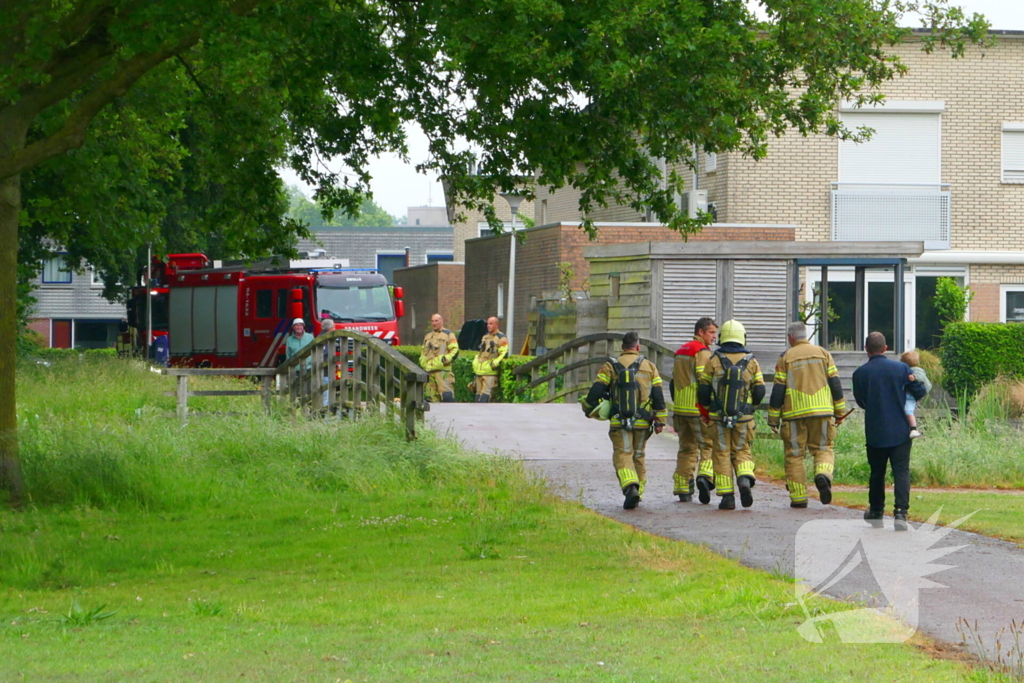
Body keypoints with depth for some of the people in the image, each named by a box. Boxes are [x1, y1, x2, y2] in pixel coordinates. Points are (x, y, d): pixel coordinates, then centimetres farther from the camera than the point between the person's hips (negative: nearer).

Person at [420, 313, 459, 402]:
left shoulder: (448, 335, 3)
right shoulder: (428, 336, 22)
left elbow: (455, 350, -3)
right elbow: (423, 351, 32)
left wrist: (446, 359, -15)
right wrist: (423, 362, 15)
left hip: (443, 371, -7)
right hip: (429, 371, 7)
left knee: (446, 395, -16)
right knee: (431, 397, 5)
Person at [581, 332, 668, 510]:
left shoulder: (611, 367, 1)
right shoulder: (649, 367, 7)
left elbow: (596, 391, -2)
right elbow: (658, 396, 5)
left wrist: (589, 410, 14)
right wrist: (660, 421, 10)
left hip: (619, 422, -2)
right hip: (642, 422, 2)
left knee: (623, 455, -5)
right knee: (638, 457, 16)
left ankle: (630, 487, -28)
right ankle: (638, 491, 19)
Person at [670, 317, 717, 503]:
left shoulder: (681, 352, 19)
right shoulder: (702, 352, -9)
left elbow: (673, 383, 22)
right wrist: (708, 411, -17)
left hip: (680, 409, 8)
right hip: (698, 409, -8)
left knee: (686, 448, 12)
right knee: (708, 446, -3)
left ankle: (683, 489, 9)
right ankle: (705, 476, -25)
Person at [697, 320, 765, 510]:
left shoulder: (714, 361, -3)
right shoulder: (751, 362, 0)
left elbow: (703, 391, 0)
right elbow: (759, 391, 1)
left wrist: (708, 408, 19)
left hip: (719, 417, -1)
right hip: (743, 417, 1)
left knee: (722, 454, 6)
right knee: (741, 451, 14)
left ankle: (727, 496, 1)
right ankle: (745, 480, -15)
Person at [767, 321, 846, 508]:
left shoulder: (785, 358, 1)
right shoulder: (823, 354, 8)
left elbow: (778, 389, -1)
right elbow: (835, 383, 6)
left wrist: (773, 418, 4)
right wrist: (840, 411, 13)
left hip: (794, 414, -2)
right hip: (822, 412, 2)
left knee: (794, 454, 6)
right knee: (823, 448, 10)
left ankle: (798, 497, 4)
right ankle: (823, 474, -21)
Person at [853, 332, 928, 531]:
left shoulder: (860, 373, -4)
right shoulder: (901, 368, -5)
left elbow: (860, 401, 7)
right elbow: (920, 392, 2)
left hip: (875, 433, 1)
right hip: (900, 431, -1)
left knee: (877, 472, 16)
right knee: (901, 471, -3)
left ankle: (876, 511, 27)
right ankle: (901, 511, -19)